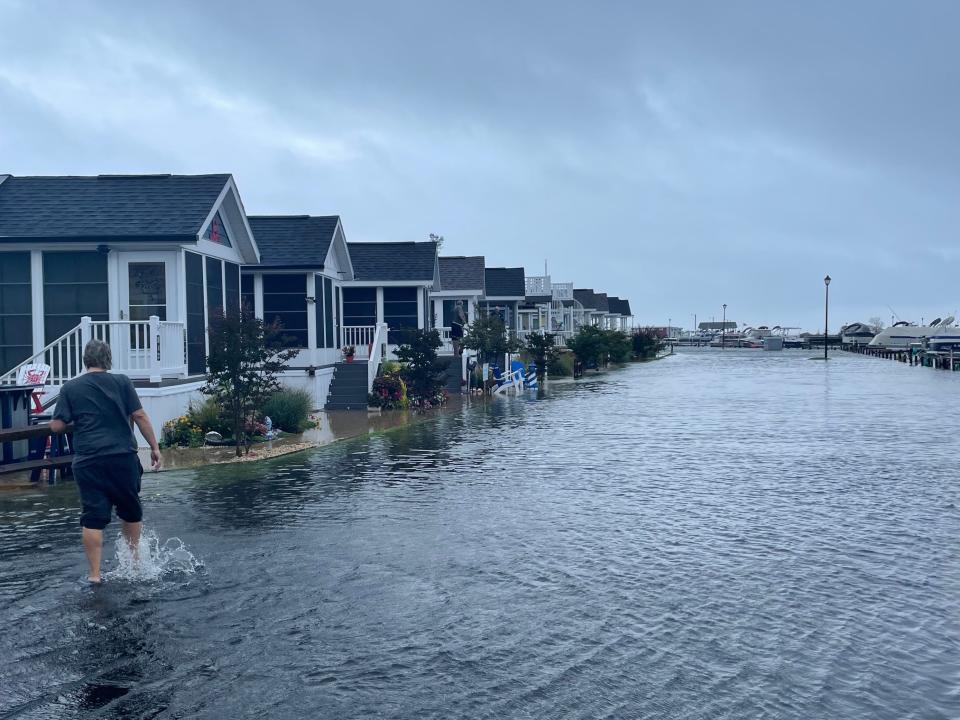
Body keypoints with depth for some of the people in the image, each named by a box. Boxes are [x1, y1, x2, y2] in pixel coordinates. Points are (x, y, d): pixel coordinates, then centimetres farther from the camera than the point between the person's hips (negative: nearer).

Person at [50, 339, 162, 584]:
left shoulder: (70, 388, 4)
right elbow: (140, 416, -3)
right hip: (123, 457, 0)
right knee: (130, 510, 18)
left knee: (93, 518, 2)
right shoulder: (121, 382, 2)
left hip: (88, 461, 0)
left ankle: (94, 573, 1)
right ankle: (134, 560, 29)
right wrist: (154, 447, 2)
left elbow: (56, 426, 2)